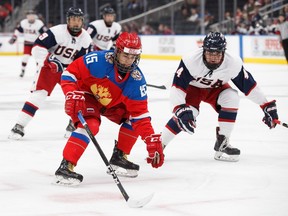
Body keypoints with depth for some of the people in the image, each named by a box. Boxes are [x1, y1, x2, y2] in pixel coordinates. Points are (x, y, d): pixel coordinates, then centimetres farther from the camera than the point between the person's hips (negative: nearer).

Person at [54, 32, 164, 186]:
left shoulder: (137, 80, -21)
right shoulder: (98, 60, -32)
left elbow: (140, 114, -19)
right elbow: (70, 72, -23)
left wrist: (153, 141, -27)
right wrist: (72, 95, -38)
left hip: (111, 103, 5)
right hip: (87, 96, -5)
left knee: (133, 118, -8)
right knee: (91, 125, -29)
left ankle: (119, 156, 11)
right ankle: (65, 167, -29)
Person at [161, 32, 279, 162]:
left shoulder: (234, 63, -29)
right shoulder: (190, 61, -37)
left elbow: (249, 85, -17)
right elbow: (177, 88, -36)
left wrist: (268, 106, -16)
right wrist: (181, 110, -49)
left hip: (215, 88, 3)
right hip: (192, 87, -3)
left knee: (231, 97, -26)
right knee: (186, 114, -28)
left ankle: (222, 143, -16)